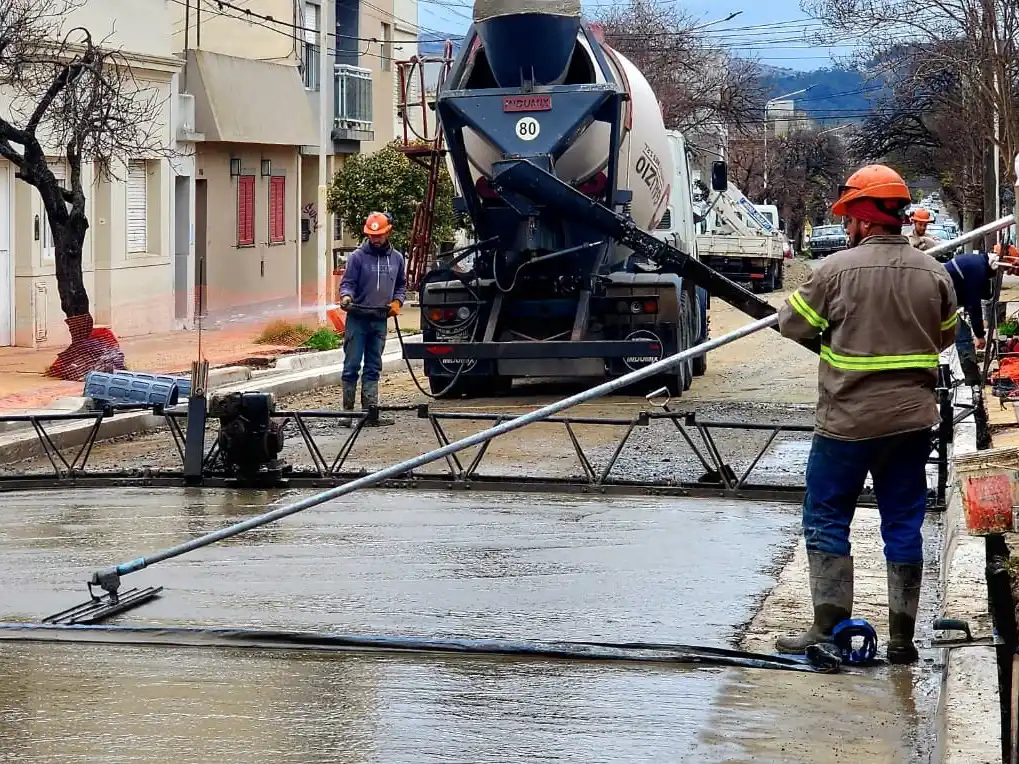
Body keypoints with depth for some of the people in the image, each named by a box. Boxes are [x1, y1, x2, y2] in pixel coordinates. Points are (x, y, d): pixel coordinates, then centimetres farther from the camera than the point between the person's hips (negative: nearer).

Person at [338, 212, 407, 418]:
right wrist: (346, 296, -25)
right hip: (357, 318, -4)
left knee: (373, 368, 7)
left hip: (380, 321, 4)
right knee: (352, 366, -4)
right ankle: (348, 408, 0)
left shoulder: (396, 258, 11)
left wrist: (397, 301, 4)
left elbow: (401, 285, 22)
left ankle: (370, 407, 8)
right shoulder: (357, 257, -2)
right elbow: (347, 283, -4)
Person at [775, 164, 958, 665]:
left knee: (826, 521, 8)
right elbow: (946, 336, 14)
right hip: (912, 419, 4)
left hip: (847, 421, -4)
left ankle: (830, 628, 5)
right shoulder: (933, 273, 0)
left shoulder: (837, 270, -12)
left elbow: (791, 324, -1)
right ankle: (901, 637, 12)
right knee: (903, 525, 10)